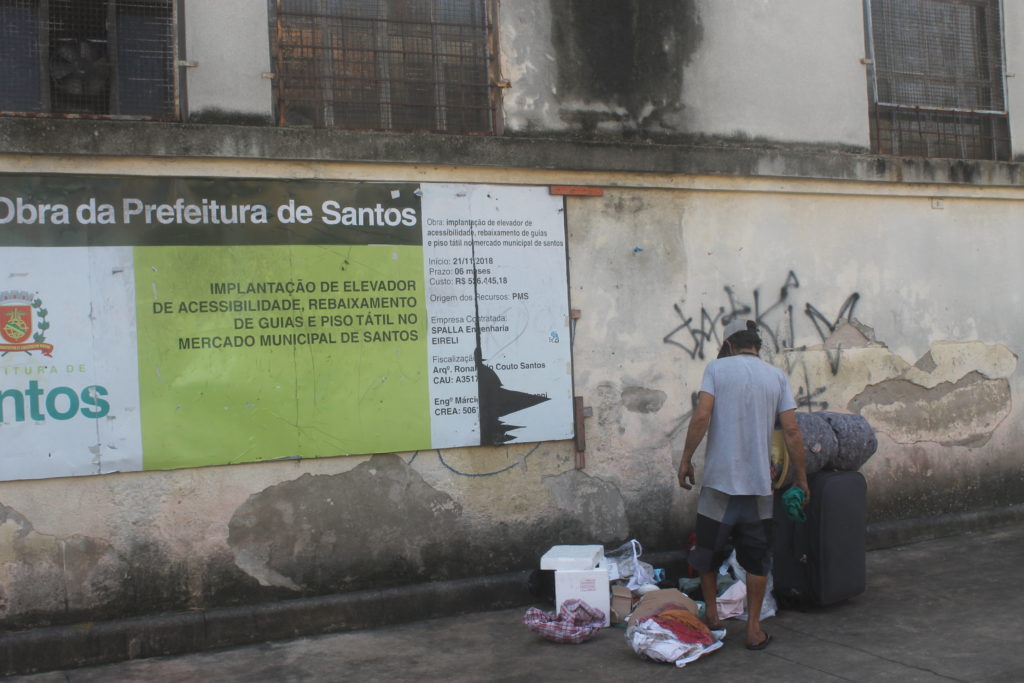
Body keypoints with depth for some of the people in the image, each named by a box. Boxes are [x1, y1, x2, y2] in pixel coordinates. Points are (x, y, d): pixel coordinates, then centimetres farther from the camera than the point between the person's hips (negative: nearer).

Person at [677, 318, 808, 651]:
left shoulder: (717, 367, -1)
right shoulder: (777, 376, 5)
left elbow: (701, 417, -12)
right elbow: (791, 431, 1)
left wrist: (686, 459, -3)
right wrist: (801, 478, 9)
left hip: (719, 479, -2)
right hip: (759, 483, 2)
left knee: (709, 549, 16)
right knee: (757, 558, 10)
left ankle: (712, 614, 28)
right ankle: (753, 629, 14)